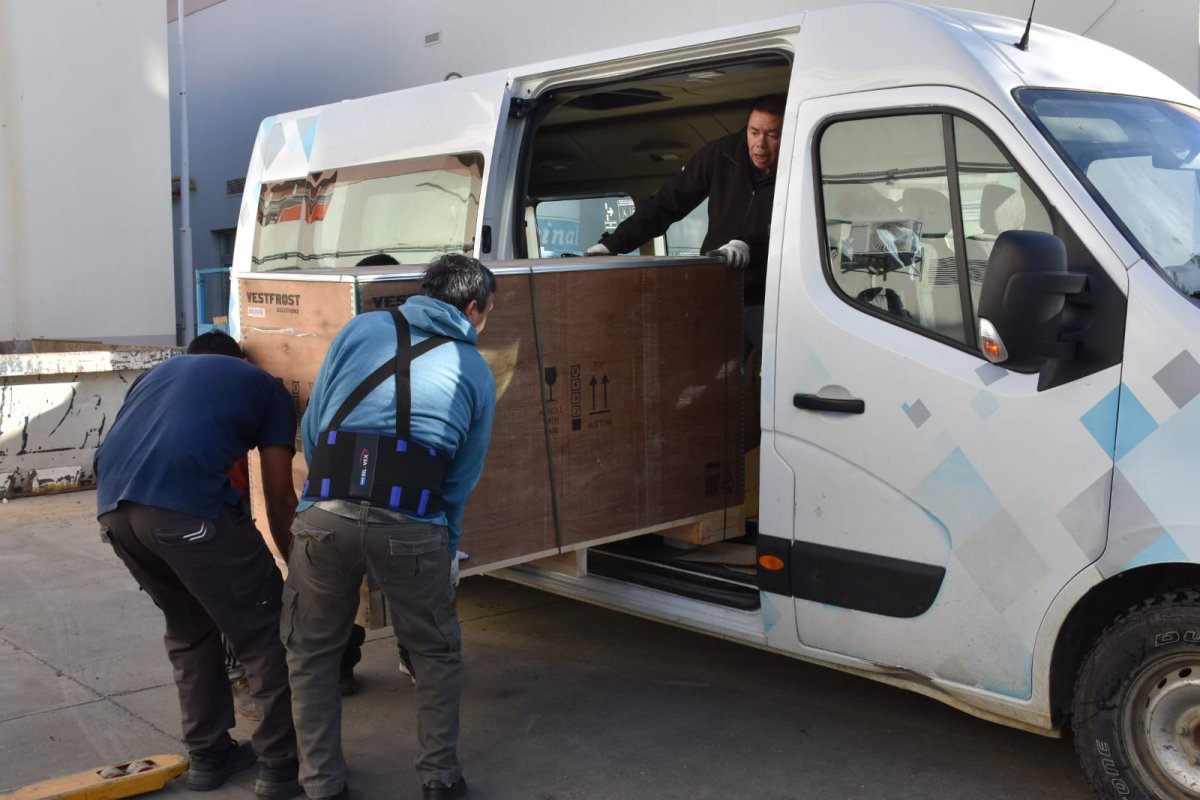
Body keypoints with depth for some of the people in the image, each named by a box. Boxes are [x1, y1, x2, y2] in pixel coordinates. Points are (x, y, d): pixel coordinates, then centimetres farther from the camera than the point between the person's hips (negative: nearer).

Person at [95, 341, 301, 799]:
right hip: (184, 502, -6)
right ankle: (281, 763, 15)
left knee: (188, 628, 25)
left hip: (112, 502, 6)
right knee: (262, 630, 10)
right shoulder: (266, 387, 22)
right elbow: (279, 498, 17)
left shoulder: (163, 369, 35)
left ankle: (208, 756, 33)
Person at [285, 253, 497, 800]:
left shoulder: (362, 329, 16)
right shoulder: (476, 373, 16)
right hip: (412, 528, 0)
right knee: (436, 653, 24)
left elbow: (310, 430, 16)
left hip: (326, 516, 1)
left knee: (311, 653, 22)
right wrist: (446, 555, 30)